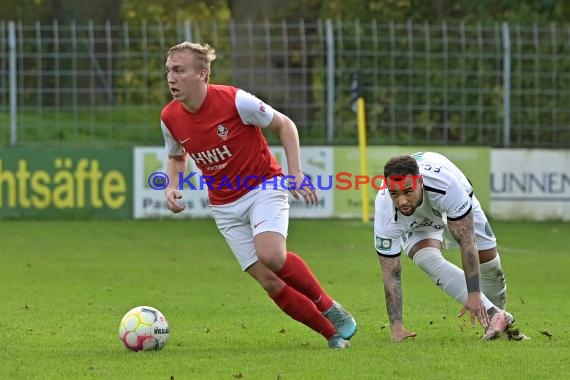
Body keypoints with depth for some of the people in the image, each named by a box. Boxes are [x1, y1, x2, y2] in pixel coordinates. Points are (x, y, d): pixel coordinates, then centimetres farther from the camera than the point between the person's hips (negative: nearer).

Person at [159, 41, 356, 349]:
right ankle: (333, 333, 6)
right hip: (225, 206, 4)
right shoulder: (170, 118, -6)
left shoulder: (235, 101, -19)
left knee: (271, 256, -30)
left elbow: (285, 125, -6)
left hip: (263, 188, -4)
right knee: (269, 282, -7)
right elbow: (177, 158, 16)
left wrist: (295, 173, -14)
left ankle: (331, 310, -8)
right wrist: (172, 187, -4)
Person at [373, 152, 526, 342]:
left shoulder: (446, 183, -45)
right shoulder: (386, 213, -40)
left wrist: (474, 294, -41)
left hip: (455, 206, 1)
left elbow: (466, 241, -39)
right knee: (428, 259, -30)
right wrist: (396, 326, -35)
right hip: (415, 224, 0)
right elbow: (390, 274, -32)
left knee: (490, 265, 1)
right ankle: (492, 314, -27)